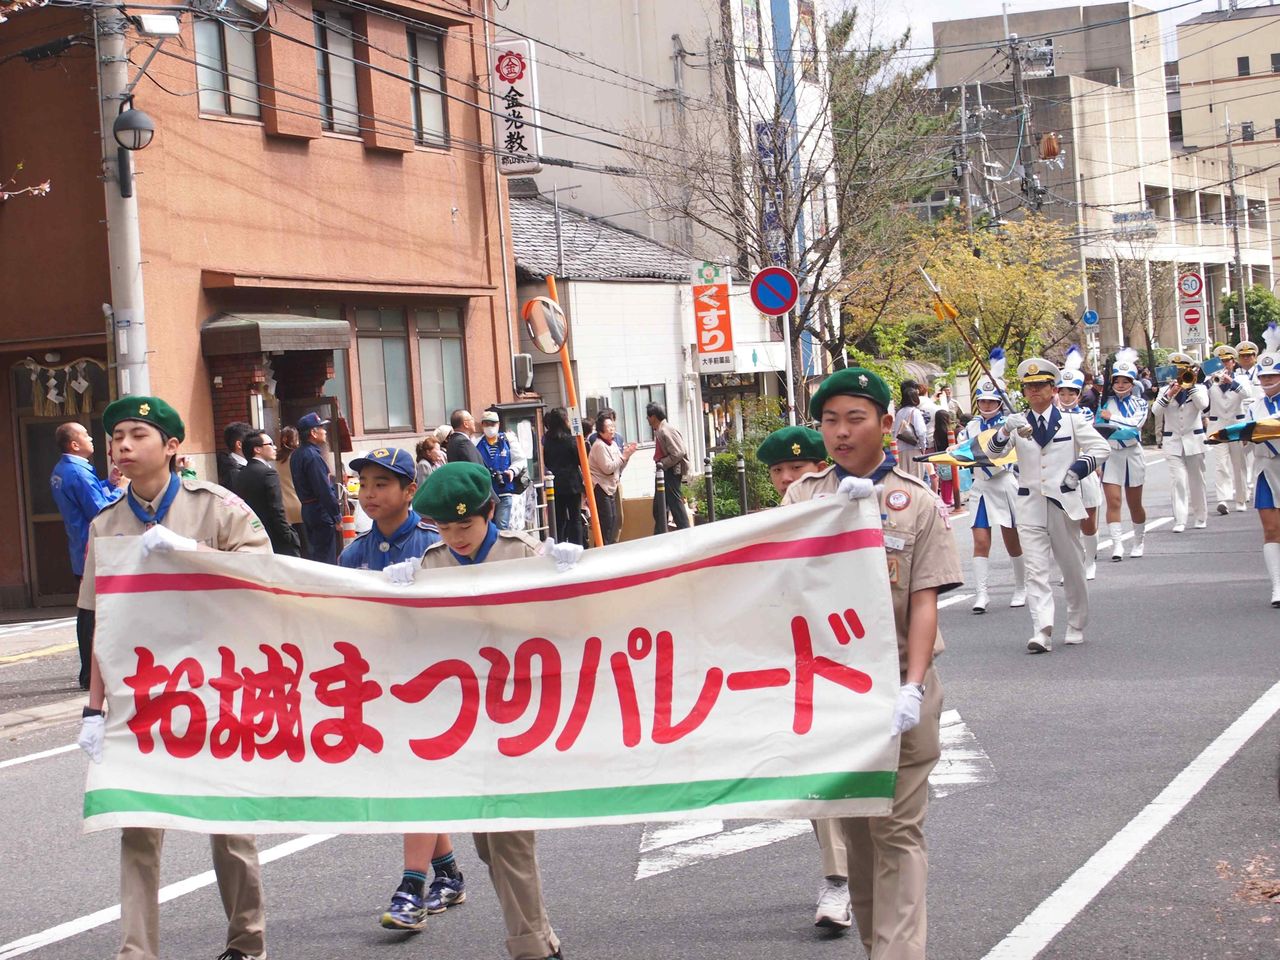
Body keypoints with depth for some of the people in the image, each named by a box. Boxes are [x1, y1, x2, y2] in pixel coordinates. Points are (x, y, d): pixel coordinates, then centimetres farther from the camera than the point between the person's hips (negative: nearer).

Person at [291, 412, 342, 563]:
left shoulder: (297, 456, 11)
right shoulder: (313, 457, -19)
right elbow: (324, 491, -22)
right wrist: (337, 517, -17)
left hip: (306, 509, 10)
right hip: (321, 512, -10)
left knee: (313, 553, 15)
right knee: (326, 557, -5)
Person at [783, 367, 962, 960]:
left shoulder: (918, 503, -1)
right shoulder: (805, 495, 6)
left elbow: (924, 602, -7)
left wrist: (912, 688, -20)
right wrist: (837, 507, -23)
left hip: (897, 683, -3)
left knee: (898, 830, -6)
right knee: (852, 825, 11)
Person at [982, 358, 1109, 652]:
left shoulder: (1071, 421, 3)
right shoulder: (1018, 423, 5)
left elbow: (1101, 447, 3)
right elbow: (993, 452, -7)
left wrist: (1078, 469, -10)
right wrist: (1005, 431, -27)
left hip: (1064, 503, 0)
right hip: (1030, 507, 0)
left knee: (1072, 569, 11)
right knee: (1036, 571, -10)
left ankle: (1076, 627, 27)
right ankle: (1041, 633, -18)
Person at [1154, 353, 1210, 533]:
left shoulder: (1199, 388, 4)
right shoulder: (1165, 390, 8)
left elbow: (1203, 405, -16)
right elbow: (1156, 410, -8)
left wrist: (1190, 385, -13)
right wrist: (1171, 393, -19)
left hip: (1194, 440, 0)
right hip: (1173, 442, 0)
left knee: (1196, 481, 9)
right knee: (1178, 481, -10)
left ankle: (1200, 517, 21)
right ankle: (1179, 521, -15)